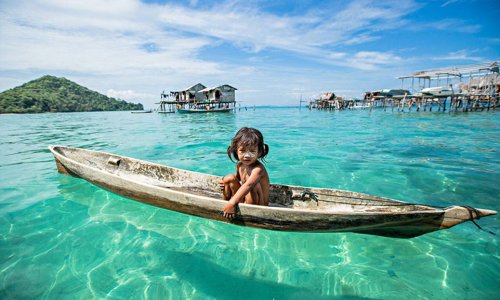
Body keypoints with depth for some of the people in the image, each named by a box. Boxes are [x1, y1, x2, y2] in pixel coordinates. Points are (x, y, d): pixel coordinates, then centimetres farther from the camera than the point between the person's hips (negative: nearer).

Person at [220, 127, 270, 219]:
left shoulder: (258, 169, -29)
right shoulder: (240, 165, -3)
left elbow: (247, 185, -46)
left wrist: (232, 202, -55)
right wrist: (226, 182, -1)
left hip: (258, 205, -7)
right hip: (243, 199, 8)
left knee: (253, 184, -34)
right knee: (229, 178, -2)